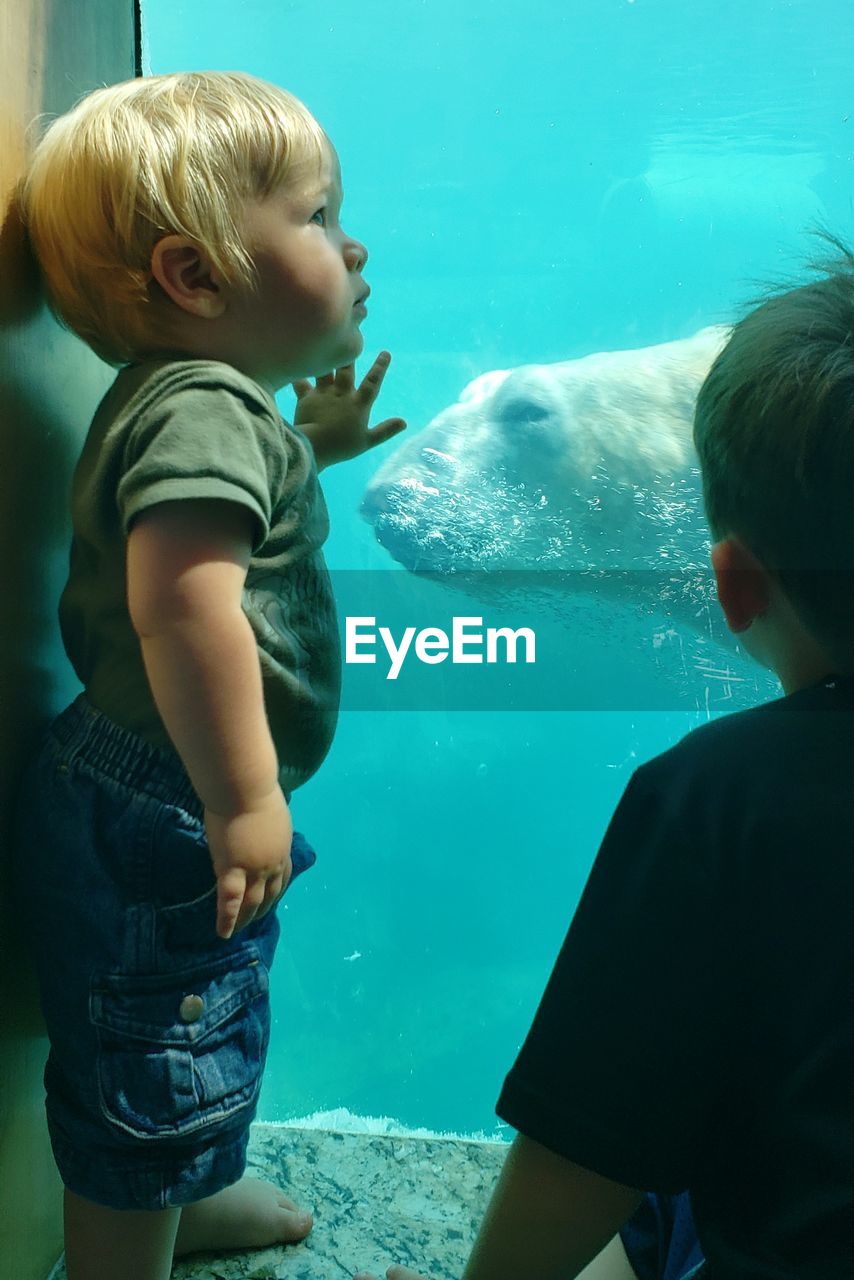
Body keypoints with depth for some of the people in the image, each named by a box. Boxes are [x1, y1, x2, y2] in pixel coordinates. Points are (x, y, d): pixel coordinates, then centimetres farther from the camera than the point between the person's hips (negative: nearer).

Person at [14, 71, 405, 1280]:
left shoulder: (193, 395, 10)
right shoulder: (206, 407, -23)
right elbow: (183, 597, -38)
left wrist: (311, 447, 18)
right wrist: (242, 799, -34)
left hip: (169, 806, 11)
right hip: (158, 822, -11)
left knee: (213, 1022, 31)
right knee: (147, 1082, 9)